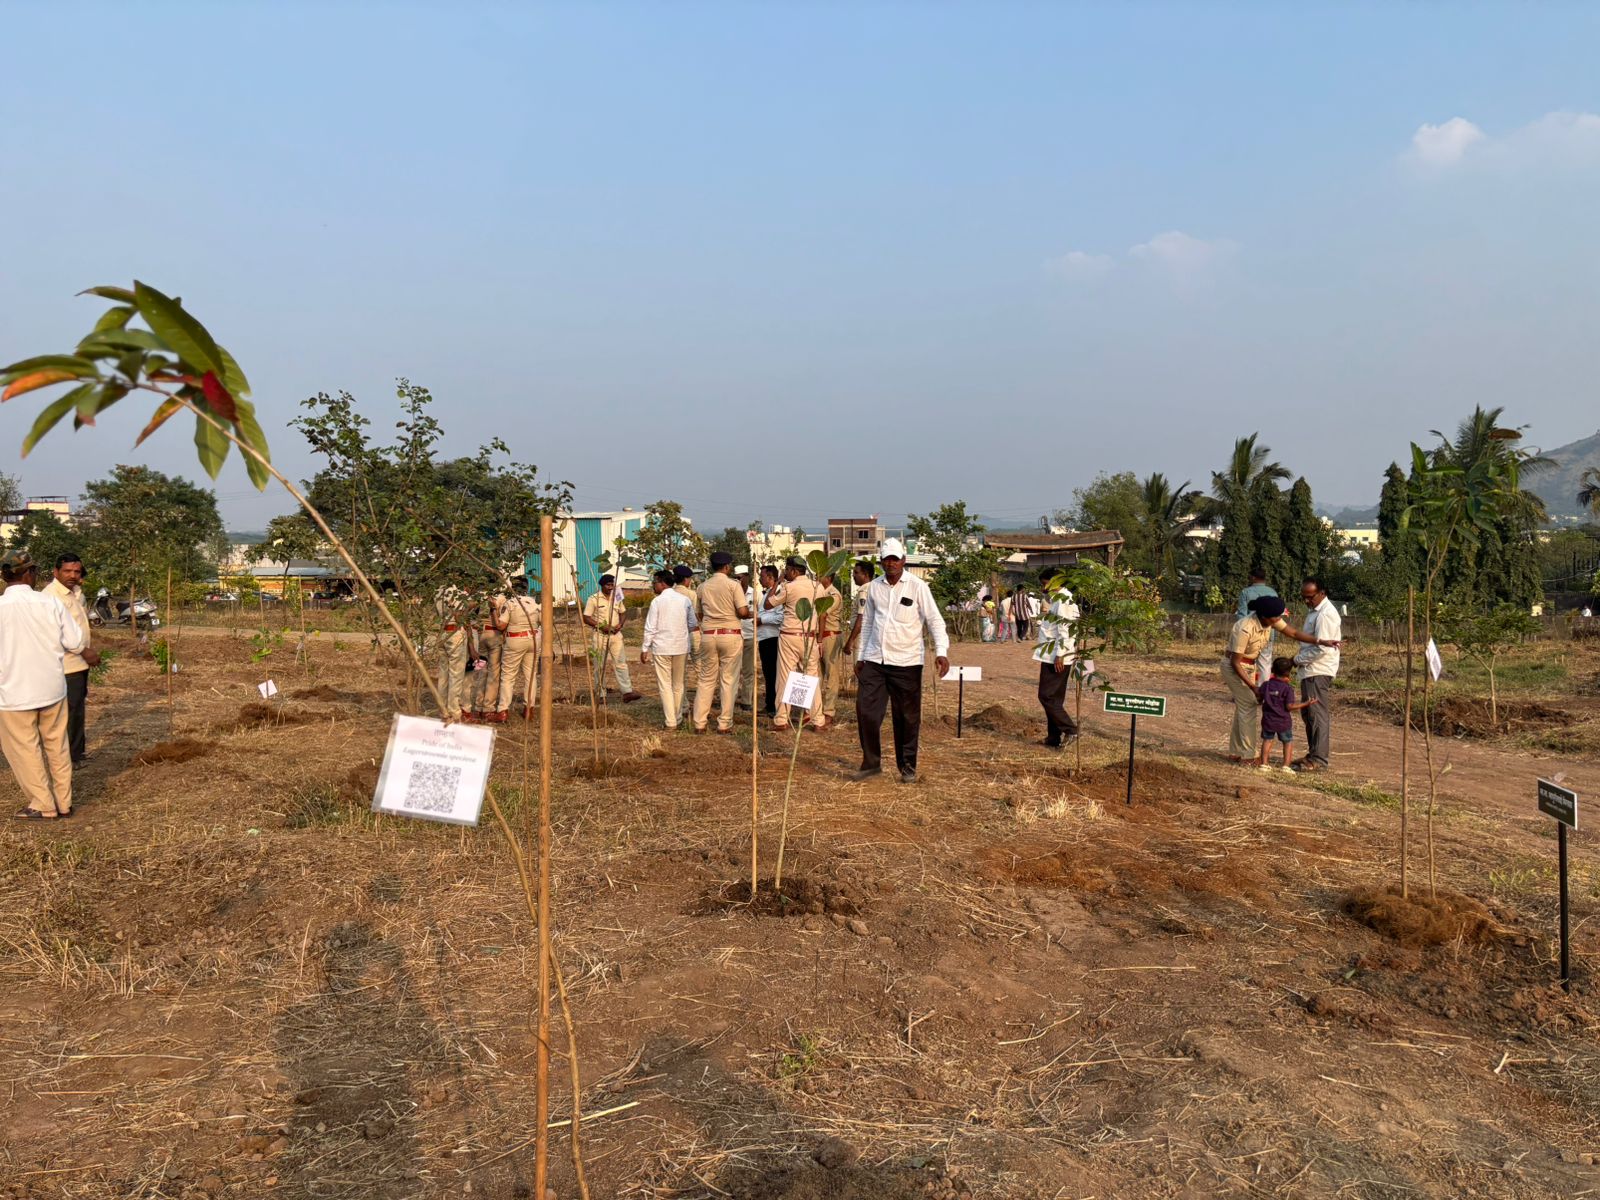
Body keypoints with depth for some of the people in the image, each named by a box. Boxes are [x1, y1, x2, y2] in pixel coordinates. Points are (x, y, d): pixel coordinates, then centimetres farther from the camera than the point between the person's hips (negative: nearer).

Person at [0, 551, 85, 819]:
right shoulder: (50, 602, -9)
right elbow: (75, 643, -5)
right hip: (52, 687, 3)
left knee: (25, 749, 11)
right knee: (57, 746, 16)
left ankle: (44, 806, 17)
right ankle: (63, 802, 23)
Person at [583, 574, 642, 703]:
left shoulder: (617, 597, 11)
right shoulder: (593, 599, -5)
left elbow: (623, 613, 19)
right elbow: (586, 618, -8)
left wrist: (620, 624, -2)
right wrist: (601, 626, -18)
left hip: (615, 635, 4)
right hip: (599, 636, -4)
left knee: (621, 663, -3)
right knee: (600, 666, 2)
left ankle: (627, 692, -7)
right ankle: (601, 695, 9)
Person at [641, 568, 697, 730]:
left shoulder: (657, 601, -8)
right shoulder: (685, 600, 2)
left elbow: (650, 628, -8)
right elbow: (693, 624, 10)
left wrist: (644, 649, 0)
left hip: (662, 648, -4)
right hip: (681, 647, 4)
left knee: (665, 685, 2)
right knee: (678, 684, 15)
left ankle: (670, 721, -1)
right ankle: (678, 718, 21)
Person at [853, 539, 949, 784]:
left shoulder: (917, 587, -5)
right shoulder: (874, 587, 9)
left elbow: (935, 620, -8)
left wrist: (941, 651, -21)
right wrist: (860, 656, 19)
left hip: (906, 662, -3)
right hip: (874, 661, 4)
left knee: (907, 717, 5)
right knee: (866, 711, 0)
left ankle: (908, 767, 20)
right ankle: (871, 763, 15)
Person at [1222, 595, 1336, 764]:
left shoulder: (1270, 620, -10)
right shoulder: (1245, 628, -32)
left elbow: (1293, 633, -5)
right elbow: (1235, 662, -26)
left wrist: (1321, 641, -16)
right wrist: (1251, 686, -26)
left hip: (1248, 666, 9)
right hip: (1234, 667, -9)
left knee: (1243, 707, 12)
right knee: (1248, 707, -7)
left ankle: (1235, 753, 21)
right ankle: (1248, 755, 0)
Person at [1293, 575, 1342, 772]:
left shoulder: (1325, 615, -17)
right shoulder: (1314, 610, 15)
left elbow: (1321, 648, -22)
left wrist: (1297, 659, -13)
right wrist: (1300, 660, 8)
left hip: (1319, 672, -11)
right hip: (1311, 670, 11)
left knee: (1318, 714, -8)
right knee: (1308, 714, 15)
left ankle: (1319, 760, -5)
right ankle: (1313, 754, 23)